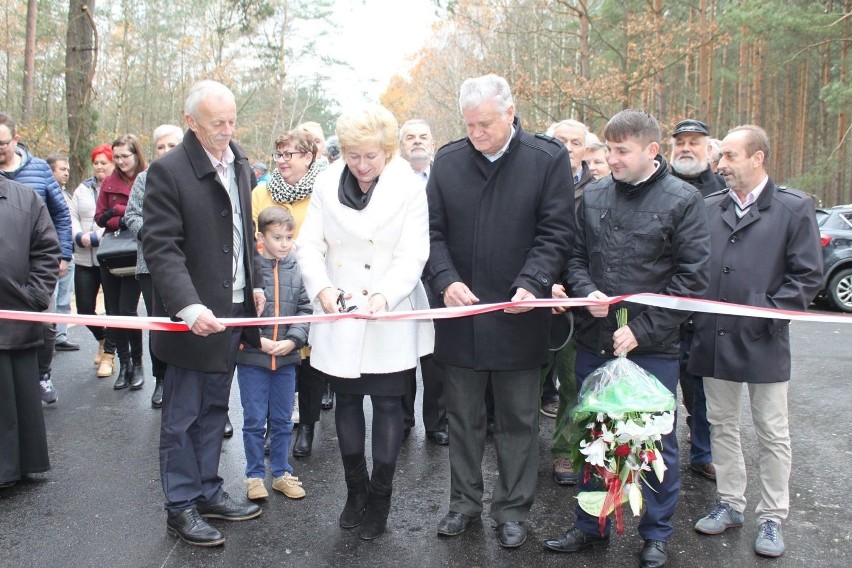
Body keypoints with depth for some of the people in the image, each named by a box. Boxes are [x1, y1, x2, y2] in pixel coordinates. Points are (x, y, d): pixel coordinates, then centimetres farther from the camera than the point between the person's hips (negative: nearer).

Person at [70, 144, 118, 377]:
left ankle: (109, 353, 15)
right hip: (84, 259, 5)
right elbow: (73, 217, 10)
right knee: (84, 309, 8)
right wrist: (79, 236, -9)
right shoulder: (83, 189, 13)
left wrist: (97, 237, -18)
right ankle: (103, 339, 35)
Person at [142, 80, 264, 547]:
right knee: (181, 417, 6)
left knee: (213, 411, 17)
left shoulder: (239, 163, 8)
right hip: (192, 316, -7)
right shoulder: (168, 170, -14)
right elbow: (160, 248, -19)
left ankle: (207, 493, 30)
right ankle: (181, 508, 19)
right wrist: (188, 307, -30)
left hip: (233, 310, 7)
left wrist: (256, 282, 10)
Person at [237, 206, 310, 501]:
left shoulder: (297, 268, 0)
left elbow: (305, 309, 0)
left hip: (287, 358, 3)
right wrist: (258, 340, -16)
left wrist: (292, 340, -12)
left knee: (282, 420, 15)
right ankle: (255, 475, 23)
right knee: (254, 421, 8)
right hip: (251, 357, -3)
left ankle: (281, 473, 29)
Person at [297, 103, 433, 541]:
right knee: (346, 399, 13)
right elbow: (309, 244, -1)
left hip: (390, 319, -2)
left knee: (387, 403, 5)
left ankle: (379, 499, 20)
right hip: (339, 316, 3)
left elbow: (412, 256, -12)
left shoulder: (409, 188, -8)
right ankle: (355, 489, 31)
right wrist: (322, 288, -19)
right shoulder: (327, 185, -1)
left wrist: (383, 296, -28)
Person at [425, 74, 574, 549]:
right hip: (461, 312, 3)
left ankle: (513, 510, 26)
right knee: (463, 416, 15)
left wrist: (531, 285, -20)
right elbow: (433, 230, 3)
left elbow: (555, 233, -6)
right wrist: (446, 280, -13)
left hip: (519, 315, -2)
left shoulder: (549, 159, -5)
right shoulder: (448, 161, 2)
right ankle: (465, 502, 31)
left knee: (519, 420, 10)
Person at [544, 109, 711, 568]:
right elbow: (574, 255, 12)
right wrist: (586, 292, -9)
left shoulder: (682, 201, -6)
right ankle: (590, 526, 32)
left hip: (653, 348, -4)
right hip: (593, 342, 4)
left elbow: (691, 278, -8)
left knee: (657, 441, 8)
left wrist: (642, 330, -14)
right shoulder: (593, 195, 5)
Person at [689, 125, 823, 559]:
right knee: (722, 425, 14)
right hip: (714, 339, 4)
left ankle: (772, 518, 20)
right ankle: (730, 505, 29)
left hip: (764, 343, -4)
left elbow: (808, 275, -4)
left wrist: (771, 312, -12)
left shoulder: (794, 208, -3)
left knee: (772, 435, 6)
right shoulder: (709, 207, 6)